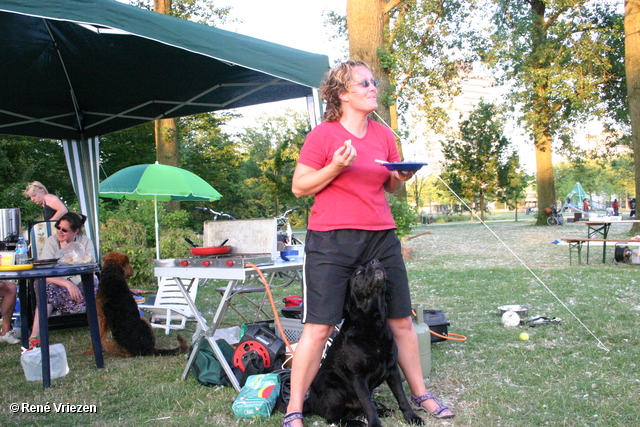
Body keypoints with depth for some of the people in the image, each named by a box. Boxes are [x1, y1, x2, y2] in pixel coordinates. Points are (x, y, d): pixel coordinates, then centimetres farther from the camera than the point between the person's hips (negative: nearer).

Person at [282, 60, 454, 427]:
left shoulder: (384, 135, 11)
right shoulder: (323, 135, -5)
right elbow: (299, 187, -5)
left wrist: (402, 177, -1)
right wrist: (335, 168, -18)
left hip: (381, 237, 5)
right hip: (331, 241, -5)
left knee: (401, 320, 11)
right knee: (319, 326, -5)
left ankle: (421, 394, 30)